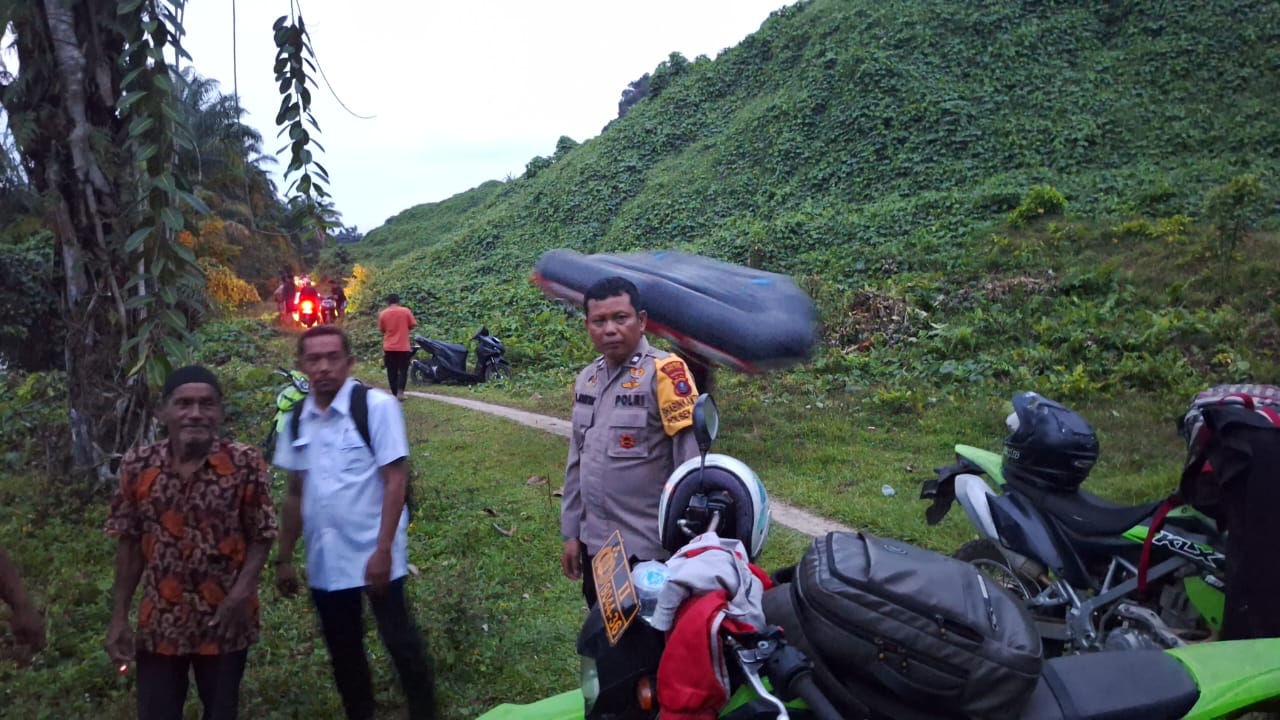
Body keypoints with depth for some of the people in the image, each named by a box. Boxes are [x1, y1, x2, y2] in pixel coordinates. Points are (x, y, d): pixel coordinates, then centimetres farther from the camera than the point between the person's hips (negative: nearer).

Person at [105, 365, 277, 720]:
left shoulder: (245, 463, -13)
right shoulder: (138, 465, -5)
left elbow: (261, 537, -7)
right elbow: (129, 545, 2)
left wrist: (241, 594, -20)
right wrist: (119, 618, 2)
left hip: (225, 622, -2)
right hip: (159, 623, 2)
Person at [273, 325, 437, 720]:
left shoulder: (376, 406, -11)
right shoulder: (297, 418, 5)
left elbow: (396, 481, -13)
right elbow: (295, 492, 12)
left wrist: (383, 550, -18)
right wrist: (284, 557, 13)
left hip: (373, 554, -5)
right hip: (324, 561, 6)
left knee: (401, 643, 3)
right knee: (343, 654, 17)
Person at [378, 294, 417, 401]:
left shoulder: (383, 314, 0)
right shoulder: (406, 311, -5)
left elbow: (382, 329, 7)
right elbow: (412, 325, 0)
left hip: (389, 347, 1)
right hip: (403, 347, -1)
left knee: (392, 371, 9)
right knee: (403, 370, 4)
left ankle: (394, 394, 9)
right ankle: (400, 392, -12)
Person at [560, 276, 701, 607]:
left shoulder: (664, 371, -16)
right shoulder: (586, 379, 7)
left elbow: (691, 461, -18)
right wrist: (571, 532, 14)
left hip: (650, 547, -7)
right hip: (595, 543, 7)